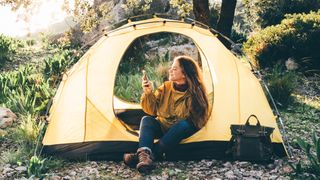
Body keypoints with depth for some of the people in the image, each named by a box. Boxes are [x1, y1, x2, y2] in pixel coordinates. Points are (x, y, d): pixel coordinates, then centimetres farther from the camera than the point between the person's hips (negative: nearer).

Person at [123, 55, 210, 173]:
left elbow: (198, 118, -9)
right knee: (147, 120, -25)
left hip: (180, 132, -3)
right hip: (162, 127, 3)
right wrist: (148, 93, -20)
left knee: (185, 124, -36)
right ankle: (145, 153, -51)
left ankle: (150, 155, -41)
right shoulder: (166, 87, -3)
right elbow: (152, 111, -4)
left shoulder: (195, 93, -12)